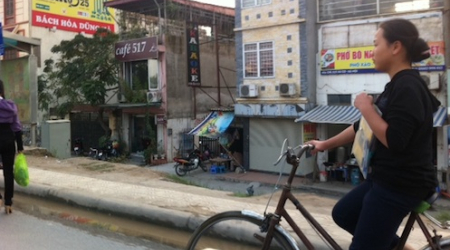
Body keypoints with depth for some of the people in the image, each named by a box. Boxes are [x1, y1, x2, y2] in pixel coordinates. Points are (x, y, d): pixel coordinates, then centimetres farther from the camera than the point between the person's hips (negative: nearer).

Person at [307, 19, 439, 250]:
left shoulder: (408, 87, -20)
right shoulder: (397, 86, 12)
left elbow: (394, 140, -28)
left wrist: (365, 107, -17)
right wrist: (325, 144, 24)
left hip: (402, 183, -10)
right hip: (386, 178, 10)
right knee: (342, 214, 21)